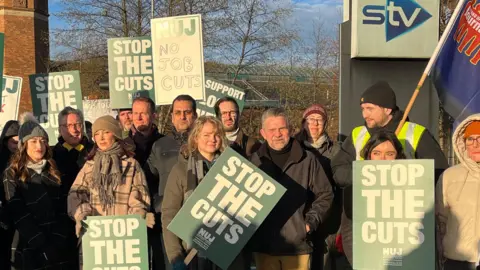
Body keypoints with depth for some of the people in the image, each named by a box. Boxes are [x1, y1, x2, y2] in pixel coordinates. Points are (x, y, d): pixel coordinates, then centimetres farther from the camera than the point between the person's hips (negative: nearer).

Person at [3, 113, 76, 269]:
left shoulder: (53, 171, 8)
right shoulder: (12, 174, -2)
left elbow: (63, 208, 3)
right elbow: (19, 215, -9)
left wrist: (59, 241, -10)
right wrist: (44, 246, -15)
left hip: (60, 247, 3)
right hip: (29, 249, -3)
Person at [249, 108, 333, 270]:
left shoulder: (307, 160, -1)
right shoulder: (256, 161, 5)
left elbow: (325, 195, 6)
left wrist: (310, 222, -2)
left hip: (297, 244, -1)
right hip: (264, 244, 2)